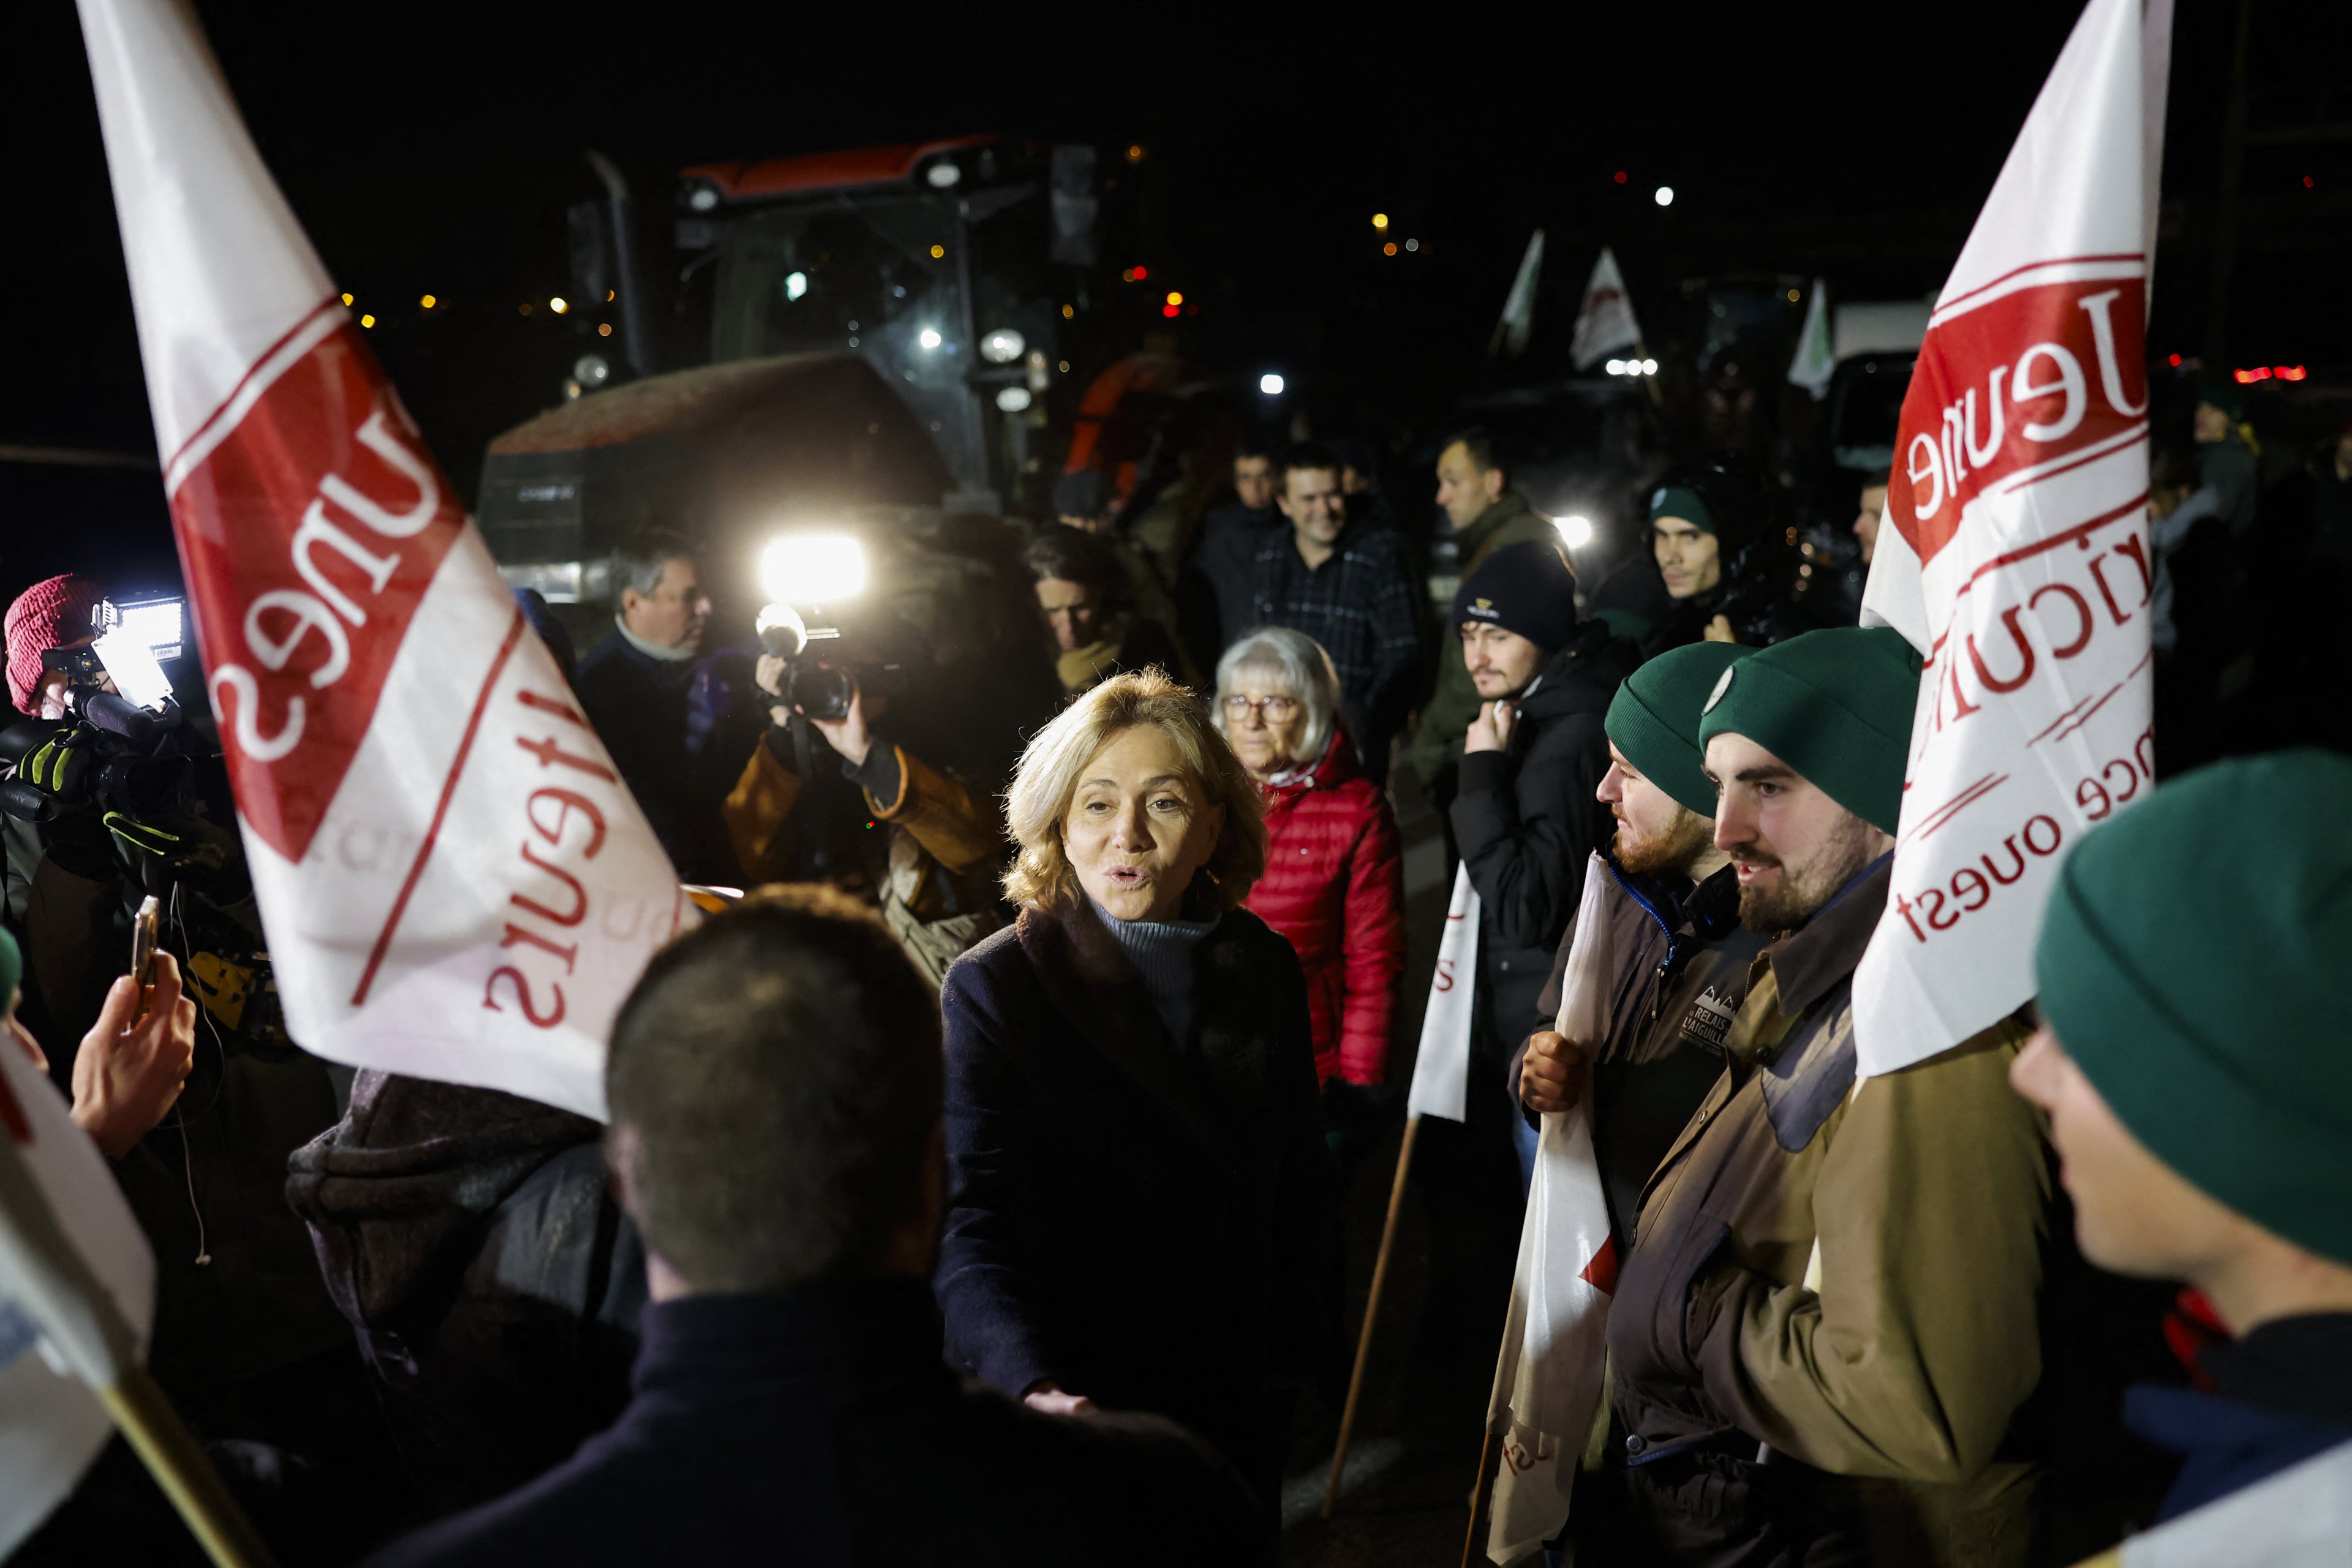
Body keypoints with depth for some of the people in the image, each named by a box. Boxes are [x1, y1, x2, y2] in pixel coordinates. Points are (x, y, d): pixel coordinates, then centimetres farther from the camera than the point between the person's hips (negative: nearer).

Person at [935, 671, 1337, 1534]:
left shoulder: (1266, 967, -1)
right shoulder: (991, 988, -16)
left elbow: (1301, 1185, 9)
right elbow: (971, 1224, -24)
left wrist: (1301, 1348, 9)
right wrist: (1031, 1384, -40)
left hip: (1240, 1399, 4)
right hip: (1076, 1403, -4)